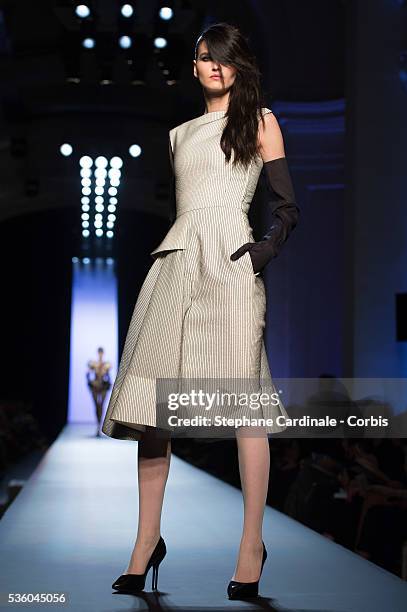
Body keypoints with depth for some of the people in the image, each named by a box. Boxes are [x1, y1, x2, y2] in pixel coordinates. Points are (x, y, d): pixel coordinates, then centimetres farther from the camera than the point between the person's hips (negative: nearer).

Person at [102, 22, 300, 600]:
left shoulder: (258, 120, 12)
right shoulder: (181, 133, 25)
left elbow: (289, 208, 6)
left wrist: (264, 249, -10)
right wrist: (168, 256, 13)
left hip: (230, 260, -4)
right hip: (177, 259, 5)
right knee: (153, 399, -5)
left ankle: (252, 542, -3)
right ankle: (148, 540, 1)